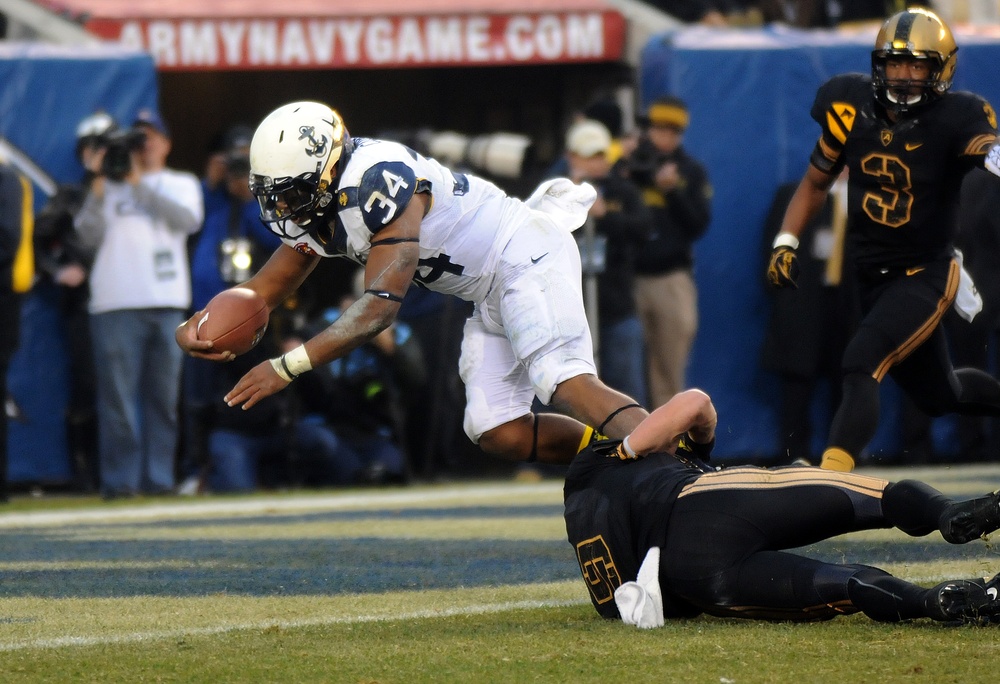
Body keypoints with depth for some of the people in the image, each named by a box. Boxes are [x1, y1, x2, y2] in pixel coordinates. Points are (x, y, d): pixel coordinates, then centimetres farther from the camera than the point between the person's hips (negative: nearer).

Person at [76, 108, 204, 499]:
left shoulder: (181, 184, 17)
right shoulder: (109, 187, 16)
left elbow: (187, 219, -5)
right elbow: (90, 235, 4)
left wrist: (139, 183, -7)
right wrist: (99, 185, -6)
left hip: (167, 303, 1)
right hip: (116, 304, -1)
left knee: (164, 394, 0)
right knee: (117, 394, -7)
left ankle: (158, 477, 3)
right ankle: (119, 478, -6)